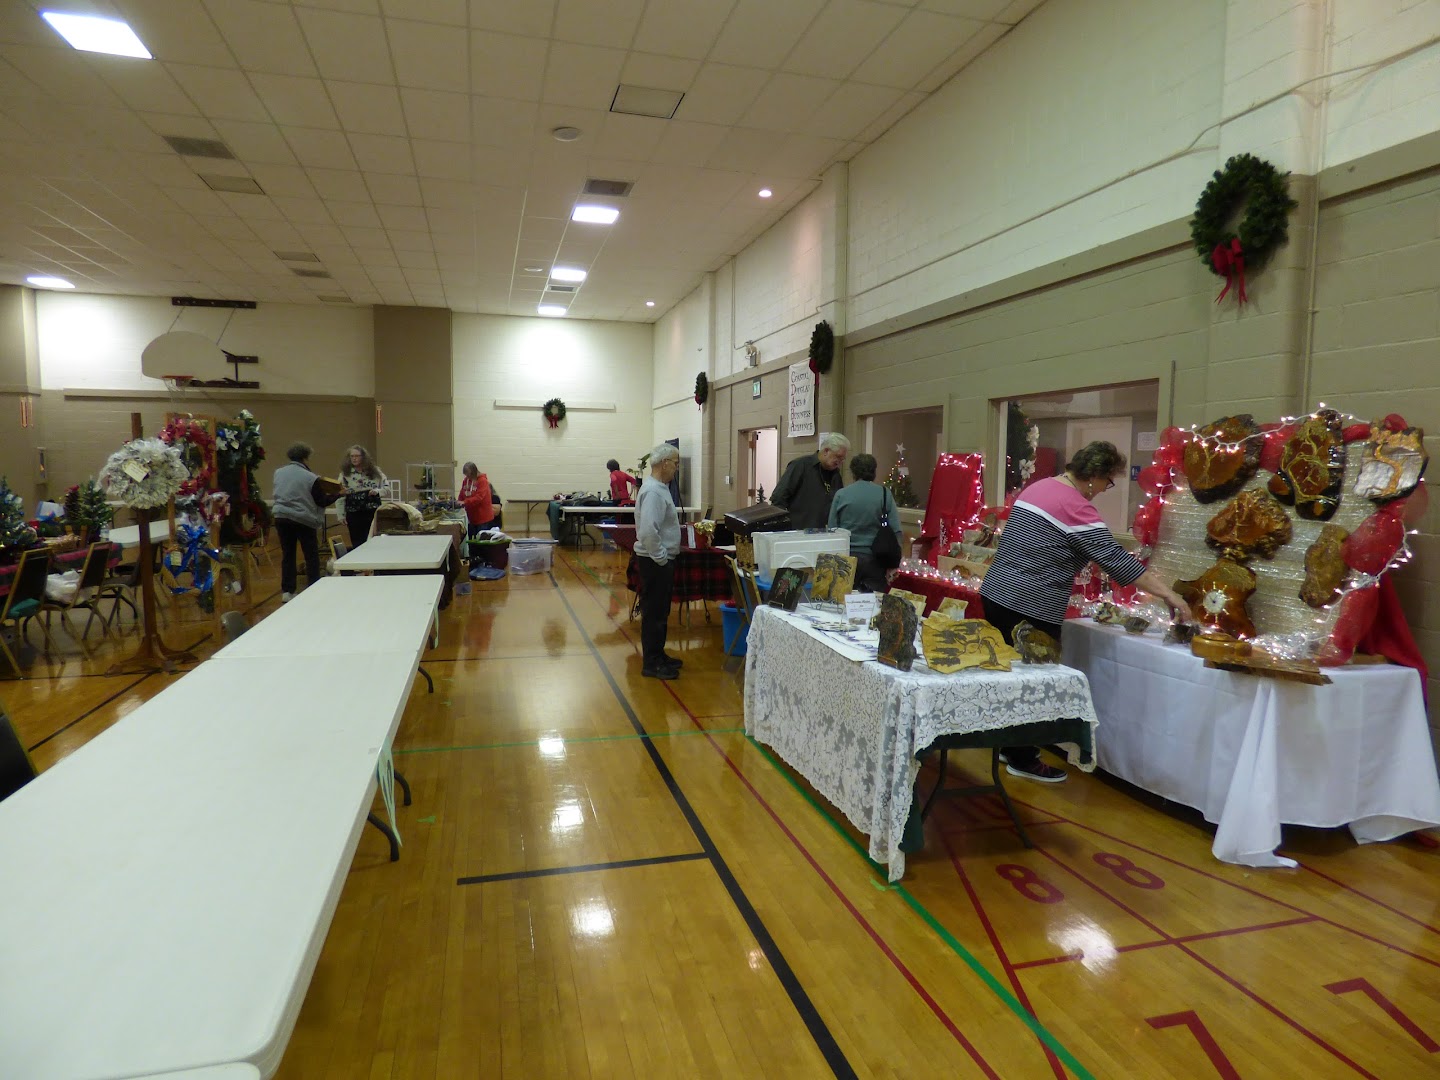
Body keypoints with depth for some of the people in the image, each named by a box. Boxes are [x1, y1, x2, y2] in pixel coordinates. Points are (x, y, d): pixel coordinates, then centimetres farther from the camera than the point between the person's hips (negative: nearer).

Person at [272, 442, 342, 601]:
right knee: (312, 555, 5)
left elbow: (280, 494, 19)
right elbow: (322, 501, -5)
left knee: (287, 554, 11)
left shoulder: (278, 473, 5)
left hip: (281, 518, 5)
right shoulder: (311, 478, -12)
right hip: (303, 520, -5)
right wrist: (337, 494, 9)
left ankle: (287, 591, 13)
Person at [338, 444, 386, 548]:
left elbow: (387, 486, 11)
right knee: (357, 543, 4)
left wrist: (377, 491, -10)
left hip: (373, 512, 0)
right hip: (353, 514, 0)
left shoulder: (374, 471, 4)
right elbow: (340, 496, 3)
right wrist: (342, 515, 0)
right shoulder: (345, 474, 2)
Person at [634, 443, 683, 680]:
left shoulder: (659, 487, 12)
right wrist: (661, 558, -19)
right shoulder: (653, 491, -21)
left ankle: (658, 655, 29)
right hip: (655, 562, -10)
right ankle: (651, 664, 7)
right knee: (654, 613, -2)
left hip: (661, 560, 10)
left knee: (660, 611, 18)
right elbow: (648, 531, -28)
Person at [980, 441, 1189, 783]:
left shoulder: (1036, 487, 12)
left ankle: (1008, 746, 29)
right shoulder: (1076, 507, -14)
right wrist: (1168, 594, -11)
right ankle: (1023, 760, 14)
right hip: (1031, 609, -9)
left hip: (995, 594, 9)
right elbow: (1117, 561, -17)